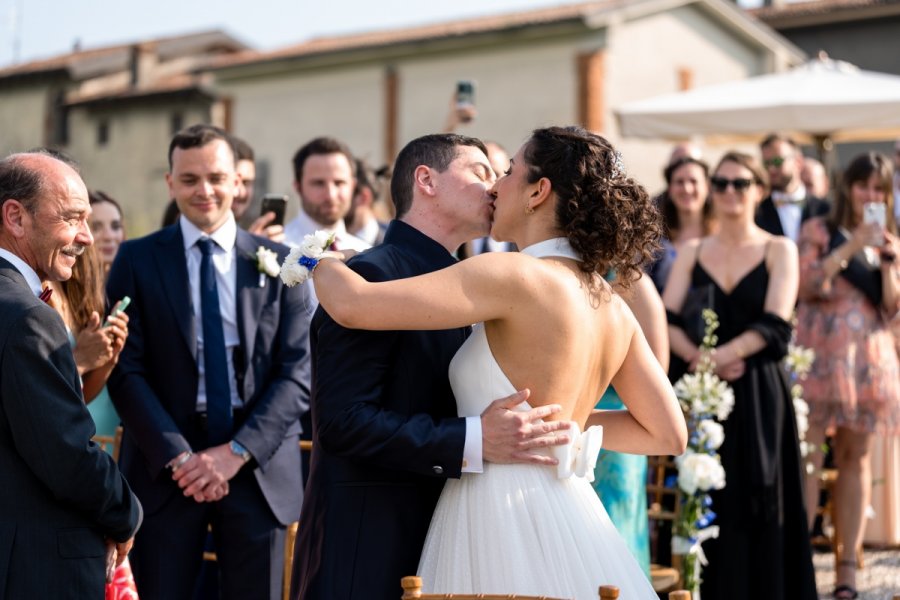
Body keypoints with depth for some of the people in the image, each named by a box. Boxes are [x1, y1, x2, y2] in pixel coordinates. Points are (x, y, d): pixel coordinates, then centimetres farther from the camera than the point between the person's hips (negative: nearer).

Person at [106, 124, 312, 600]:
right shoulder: (136, 260, 4)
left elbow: (296, 373, 0)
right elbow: (127, 370, -3)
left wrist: (238, 451, -11)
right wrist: (179, 456, -13)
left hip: (259, 467, 1)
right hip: (164, 467, -1)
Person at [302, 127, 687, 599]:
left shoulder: (515, 277, -15)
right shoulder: (614, 309, 7)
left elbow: (353, 304, -20)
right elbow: (669, 434, 12)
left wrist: (320, 259, 2)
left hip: (503, 520, -8)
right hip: (566, 519, 8)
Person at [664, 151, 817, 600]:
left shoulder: (779, 250, 3)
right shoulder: (692, 252, 10)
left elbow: (775, 326, -8)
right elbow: (667, 321, 1)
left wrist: (721, 355, -20)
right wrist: (699, 358, -17)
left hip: (758, 397, -2)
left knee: (758, 506, -1)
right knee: (709, 507, 2)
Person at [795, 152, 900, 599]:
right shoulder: (818, 231, 5)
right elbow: (808, 286, -10)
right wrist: (851, 247, -14)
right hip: (819, 354, -4)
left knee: (856, 458, 4)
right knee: (805, 456, -9)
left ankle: (848, 562, 8)